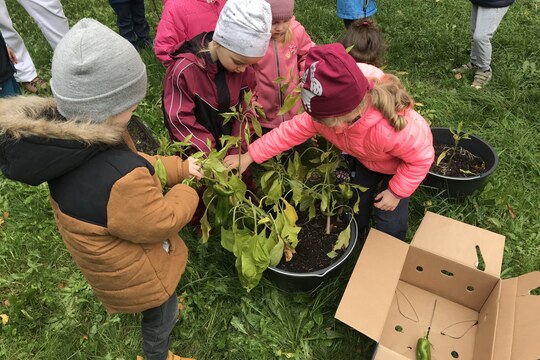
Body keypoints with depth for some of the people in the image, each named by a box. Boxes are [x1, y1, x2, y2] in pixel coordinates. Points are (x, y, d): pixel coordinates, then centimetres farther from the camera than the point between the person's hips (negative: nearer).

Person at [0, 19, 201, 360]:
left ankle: (152, 309, 70)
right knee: (162, 313, 26)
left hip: (104, 254, 7)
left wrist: (179, 167, -4)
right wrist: (188, 192, -10)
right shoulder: (122, 180, -47)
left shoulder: (64, 137, -19)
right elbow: (161, 223, -28)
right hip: (135, 272, -7)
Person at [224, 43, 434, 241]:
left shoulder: (389, 130, -48)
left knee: (390, 222, -2)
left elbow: (422, 157, -31)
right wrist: (249, 156, -23)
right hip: (366, 159, 5)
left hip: (403, 163, -4)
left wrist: (396, 192, -23)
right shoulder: (326, 113, -32)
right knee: (355, 208, 13)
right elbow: (293, 130, -22)